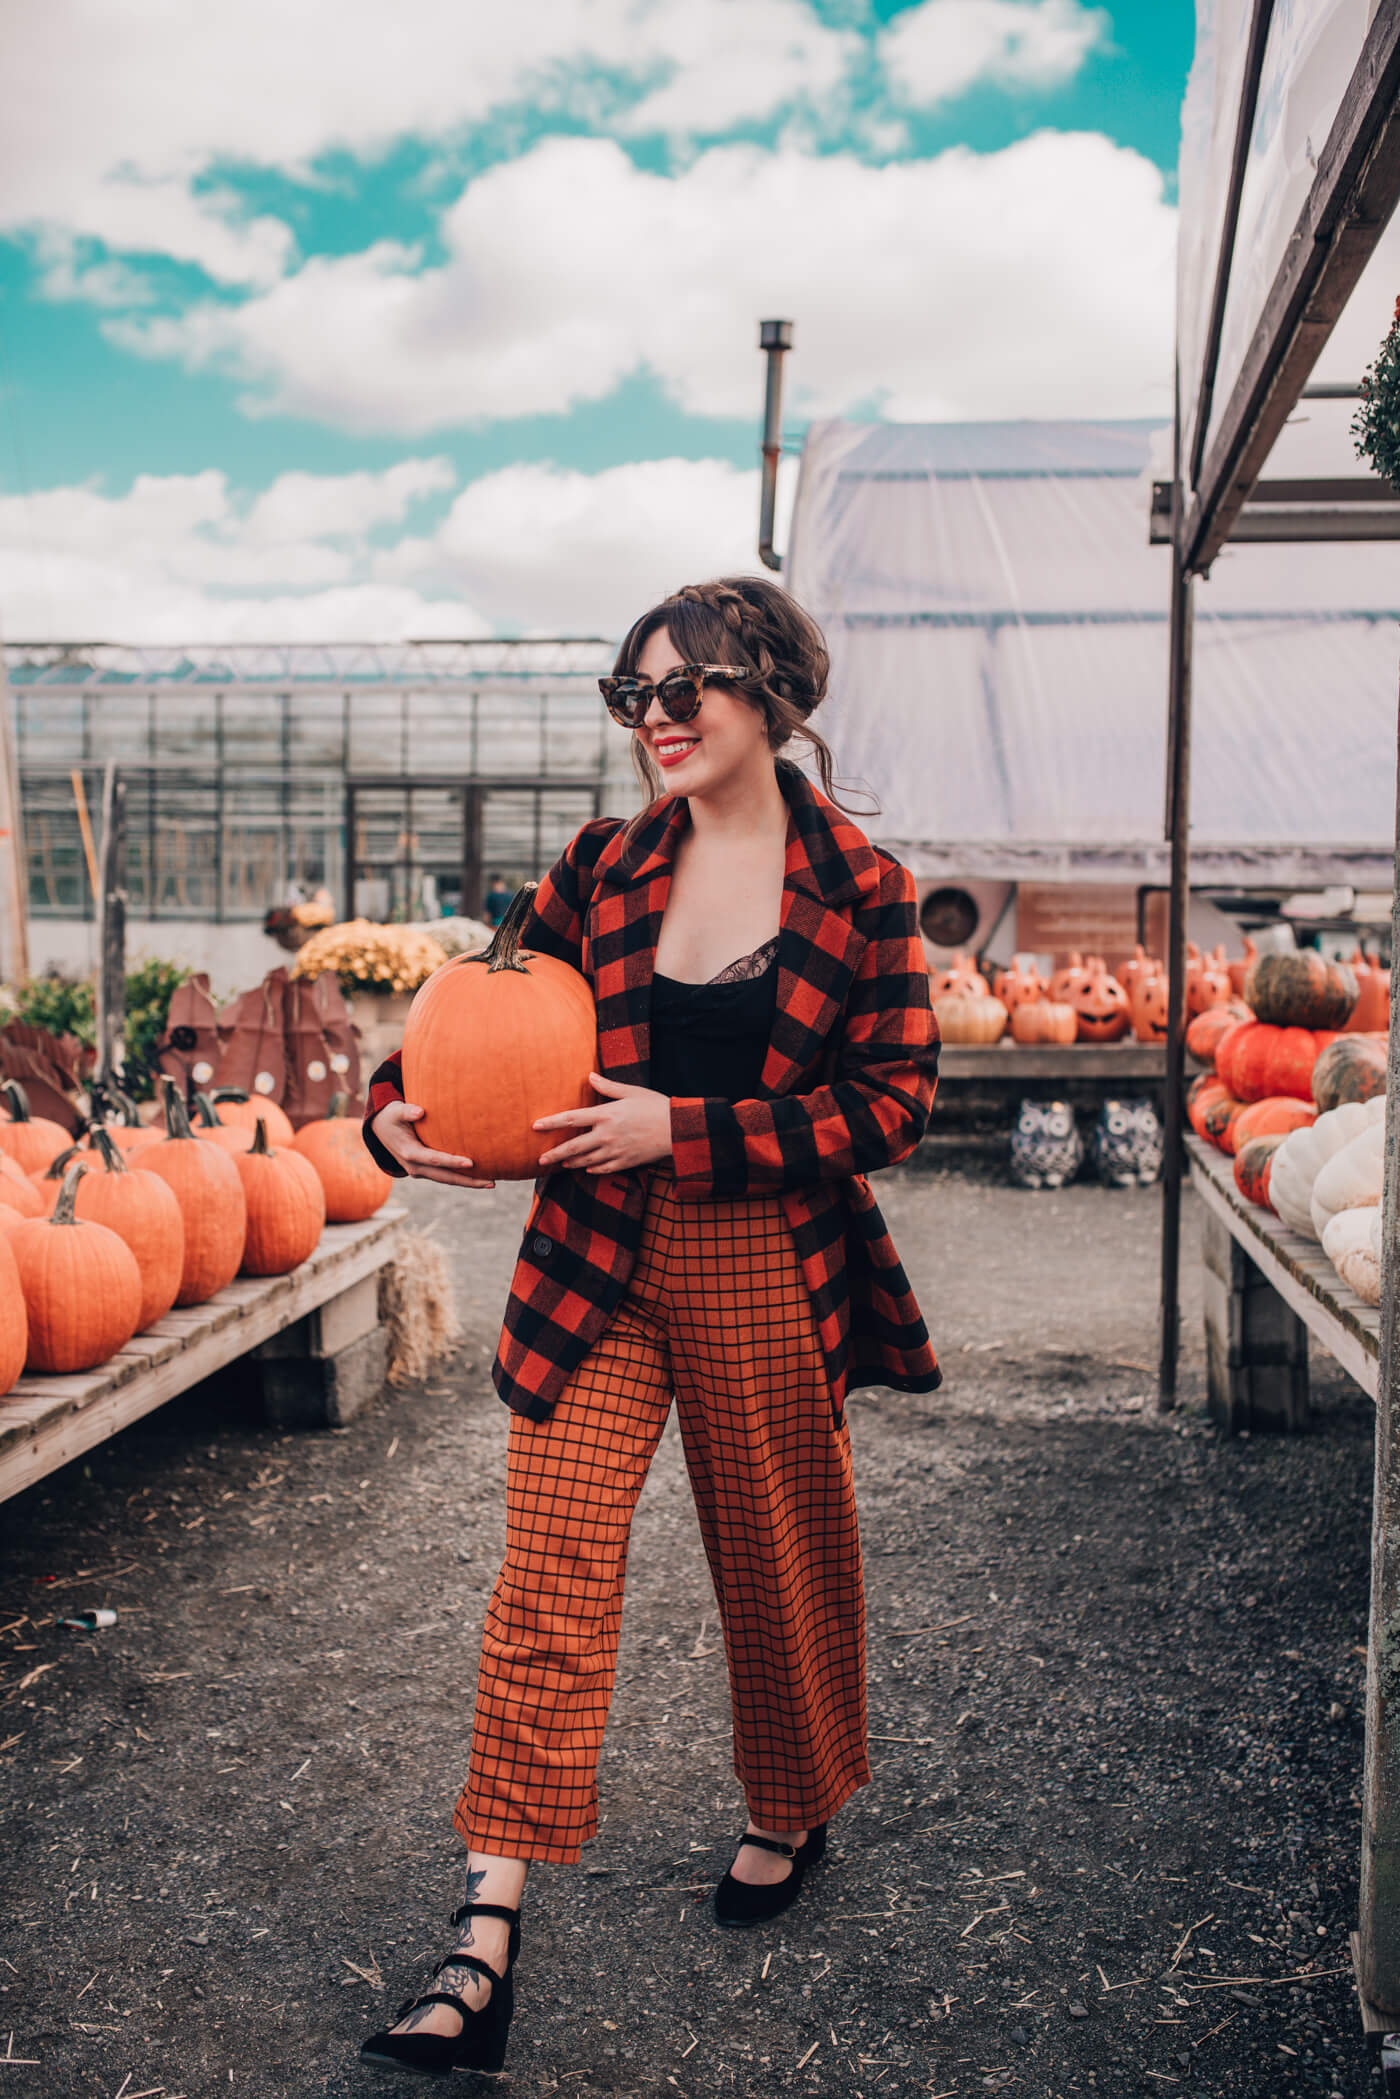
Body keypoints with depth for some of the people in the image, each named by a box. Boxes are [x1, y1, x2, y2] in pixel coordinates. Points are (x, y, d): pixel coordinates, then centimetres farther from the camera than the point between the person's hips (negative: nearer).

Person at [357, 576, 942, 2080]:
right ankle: (484, 1956, 3)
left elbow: (893, 1100, -9)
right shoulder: (602, 869, 4)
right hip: (597, 1269, 2)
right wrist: (403, 1109, -7)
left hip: (768, 1278, -2)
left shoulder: (858, 885, -6)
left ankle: (791, 1818, 44)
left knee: (780, 1563, 14)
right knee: (548, 1572, -4)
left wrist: (684, 1130, -17)